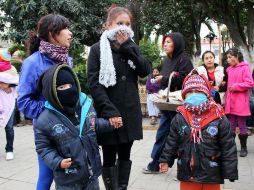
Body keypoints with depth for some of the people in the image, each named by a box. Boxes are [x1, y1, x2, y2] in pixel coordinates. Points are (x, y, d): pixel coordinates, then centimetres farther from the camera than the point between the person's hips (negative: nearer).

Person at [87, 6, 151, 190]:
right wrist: (110, 111, -20)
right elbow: (94, 84, -11)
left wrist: (127, 47, -10)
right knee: (110, 158, 5)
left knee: (125, 156, 13)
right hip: (109, 114, -4)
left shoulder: (132, 47, 12)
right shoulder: (98, 49, -2)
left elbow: (145, 71, -4)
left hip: (130, 113, 4)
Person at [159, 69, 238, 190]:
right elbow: (172, 142, 7)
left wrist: (230, 171, -7)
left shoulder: (218, 118, -10)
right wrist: (166, 160, 5)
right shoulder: (179, 118, -2)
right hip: (186, 173, 2)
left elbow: (228, 146, -7)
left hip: (211, 174, -1)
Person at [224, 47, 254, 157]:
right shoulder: (229, 69, 12)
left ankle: (243, 148, 18)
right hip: (230, 103, 6)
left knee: (242, 126, 5)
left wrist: (236, 86, -18)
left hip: (241, 103, -6)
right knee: (231, 127, 11)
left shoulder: (245, 68, -9)